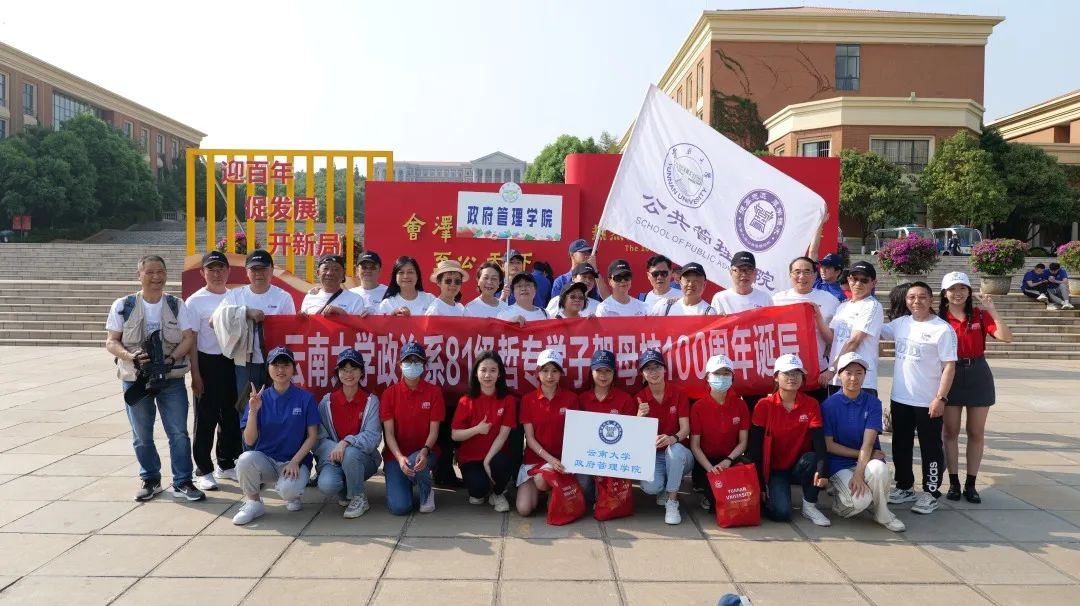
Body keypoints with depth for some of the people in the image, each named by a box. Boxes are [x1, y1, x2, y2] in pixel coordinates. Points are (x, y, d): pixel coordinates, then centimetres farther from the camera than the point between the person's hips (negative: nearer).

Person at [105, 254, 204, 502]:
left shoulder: (177, 305, 2)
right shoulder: (123, 306, 0)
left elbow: (189, 338, -2)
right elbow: (111, 343, -2)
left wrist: (172, 358, -19)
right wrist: (131, 357, -21)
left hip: (172, 379, 0)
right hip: (135, 379, 0)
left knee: (179, 433, 0)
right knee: (142, 436, 10)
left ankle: (182, 482, 10)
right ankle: (150, 480, 27)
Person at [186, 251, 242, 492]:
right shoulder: (195, 301, -4)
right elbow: (191, 340, -6)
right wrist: (195, 375, -10)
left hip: (232, 362, 4)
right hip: (208, 363, -4)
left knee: (231, 417, 12)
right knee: (206, 419, 2)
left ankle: (226, 464, 27)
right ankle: (203, 470, 12)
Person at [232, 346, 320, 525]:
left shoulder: (305, 398, -3)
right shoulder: (260, 398, 1)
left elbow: (312, 436, -2)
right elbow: (249, 441, -5)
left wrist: (294, 462, -14)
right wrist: (253, 411, -19)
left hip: (295, 460, -2)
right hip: (265, 459, 2)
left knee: (287, 490, -32)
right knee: (245, 460, -31)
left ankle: (294, 495, 8)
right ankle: (253, 503, -3)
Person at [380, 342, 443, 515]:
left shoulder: (434, 392, -2)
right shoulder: (390, 393, -1)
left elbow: (434, 430, -6)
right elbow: (388, 433, -6)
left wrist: (425, 451, -27)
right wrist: (399, 457, -24)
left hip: (425, 453, 0)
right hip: (396, 455, 1)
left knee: (416, 463, -38)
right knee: (399, 507, -18)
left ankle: (426, 493, -2)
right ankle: (406, 482, 19)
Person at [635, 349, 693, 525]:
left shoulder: (679, 393, -5)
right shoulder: (639, 398, -3)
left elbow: (685, 428, -14)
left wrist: (673, 438, -37)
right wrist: (640, 416, -30)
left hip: (678, 455, -1)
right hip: (652, 455, 1)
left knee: (675, 449, -37)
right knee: (650, 487, -30)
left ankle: (672, 502, -19)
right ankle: (665, 487, 10)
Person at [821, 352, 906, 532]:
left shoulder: (873, 403, -1)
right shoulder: (829, 405, -4)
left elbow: (868, 442, -13)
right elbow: (828, 445, -4)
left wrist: (859, 474, -24)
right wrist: (859, 454, -11)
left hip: (867, 461, 2)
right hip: (839, 465, -2)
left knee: (879, 469, -35)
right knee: (860, 500, -29)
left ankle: (883, 514, -7)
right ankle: (840, 502, 8)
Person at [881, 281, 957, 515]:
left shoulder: (943, 329, -10)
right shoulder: (901, 323, 6)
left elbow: (949, 366, -12)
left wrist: (941, 398, -17)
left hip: (928, 402, -6)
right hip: (900, 399, 6)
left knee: (930, 449, 6)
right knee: (901, 446, 15)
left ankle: (930, 493, 17)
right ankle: (904, 487, 29)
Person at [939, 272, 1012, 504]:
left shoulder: (980, 315, -1)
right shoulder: (939, 319, -3)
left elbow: (1006, 337, -13)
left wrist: (992, 310, -18)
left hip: (978, 375, 1)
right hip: (950, 376, -1)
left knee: (976, 432, 7)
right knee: (951, 431, 6)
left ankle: (971, 484, 17)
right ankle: (954, 482, 16)